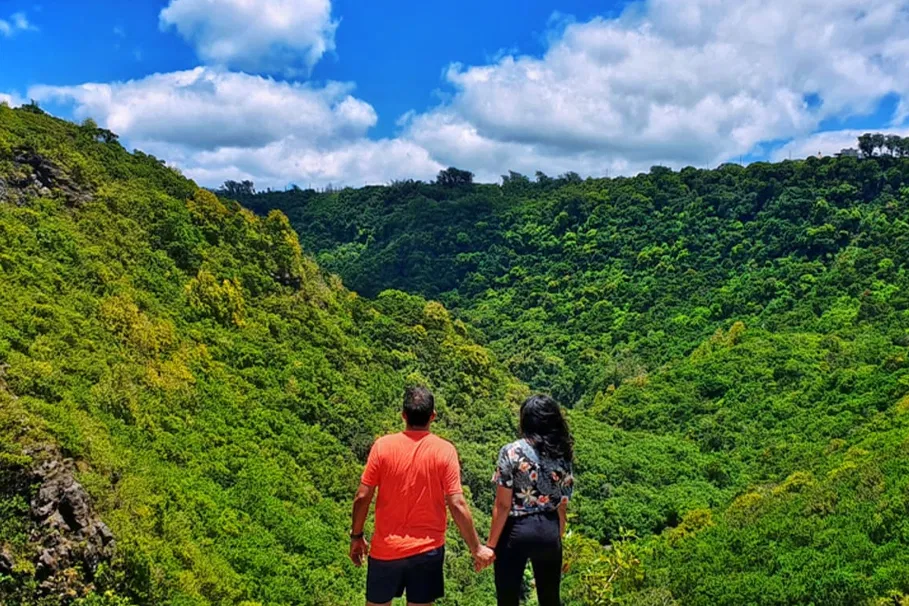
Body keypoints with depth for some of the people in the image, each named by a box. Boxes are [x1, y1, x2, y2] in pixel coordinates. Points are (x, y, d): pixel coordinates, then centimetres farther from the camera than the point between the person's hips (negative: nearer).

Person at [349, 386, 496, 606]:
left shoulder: (383, 446, -7)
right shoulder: (444, 450, -9)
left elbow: (362, 497, -6)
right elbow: (457, 505, -11)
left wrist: (356, 536, 9)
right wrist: (476, 548, -1)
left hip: (385, 548, 1)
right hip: (427, 549, 0)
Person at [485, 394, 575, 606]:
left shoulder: (512, 452, -11)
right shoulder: (562, 455, 2)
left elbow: (503, 505, -12)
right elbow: (562, 505, 6)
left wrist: (491, 543, -5)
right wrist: (558, 537, 18)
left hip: (516, 530, -4)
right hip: (549, 532, 5)